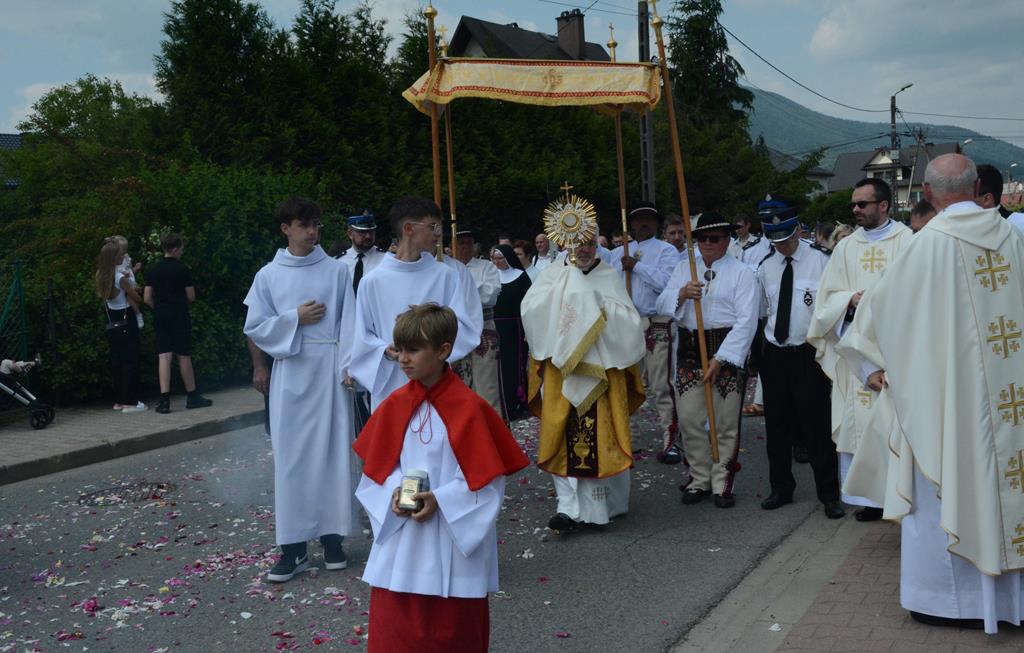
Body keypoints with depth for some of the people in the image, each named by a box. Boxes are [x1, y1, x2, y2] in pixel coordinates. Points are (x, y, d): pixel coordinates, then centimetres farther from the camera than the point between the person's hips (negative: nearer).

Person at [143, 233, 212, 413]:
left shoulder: (153, 270, 6)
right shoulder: (182, 270, -8)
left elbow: (147, 298, 4)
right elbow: (191, 297, -4)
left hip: (160, 317, 4)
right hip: (179, 316, -4)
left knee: (164, 356, 0)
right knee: (184, 356, 4)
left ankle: (164, 399, -7)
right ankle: (192, 397, 14)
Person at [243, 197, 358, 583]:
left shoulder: (336, 271, 3)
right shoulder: (268, 275, 6)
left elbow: (348, 324, 0)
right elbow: (254, 328, 5)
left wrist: (348, 367, -10)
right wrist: (295, 318, -7)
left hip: (329, 370, 0)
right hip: (290, 373, 1)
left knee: (332, 451, 2)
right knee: (291, 456, 1)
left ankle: (332, 536, 13)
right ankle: (294, 547, 5)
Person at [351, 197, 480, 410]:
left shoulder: (447, 275, 4)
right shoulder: (372, 281, 2)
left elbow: (467, 327, 0)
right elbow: (363, 337, 6)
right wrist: (385, 351, -13)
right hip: (388, 386, 0)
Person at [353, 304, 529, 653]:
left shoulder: (469, 408, -14)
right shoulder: (395, 405, 1)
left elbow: (489, 479, -11)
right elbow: (377, 465, 8)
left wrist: (439, 499, -18)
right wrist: (395, 493, -11)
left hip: (454, 544, -4)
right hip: (400, 545, 4)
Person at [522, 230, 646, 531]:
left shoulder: (609, 275, 5)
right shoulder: (553, 275, 5)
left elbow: (628, 320, -3)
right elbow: (530, 309, -10)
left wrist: (599, 303, -13)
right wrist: (566, 284, -12)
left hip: (601, 370, 0)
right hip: (561, 370, 0)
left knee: (601, 436, 2)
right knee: (564, 438, -3)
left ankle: (605, 501, 17)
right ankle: (569, 507, -1)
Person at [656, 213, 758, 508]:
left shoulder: (741, 273, 0)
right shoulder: (684, 268, 14)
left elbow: (746, 320, -9)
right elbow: (663, 304, 6)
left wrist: (720, 359, -16)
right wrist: (681, 293, -16)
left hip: (727, 351, -4)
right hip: (689, 350, 4)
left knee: (725, 423, 1)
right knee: (689, 420, 4)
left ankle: (722, 483, 13)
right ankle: (700, 479, 18)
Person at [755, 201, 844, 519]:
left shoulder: (820, 260, -6)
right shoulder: (765, 267, 7)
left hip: (809, 355, -4)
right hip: (774, 355, 5)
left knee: (817, 426, -2)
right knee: (777, 425, 12)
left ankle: (829, 495, 9)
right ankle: (781, 489, 25)